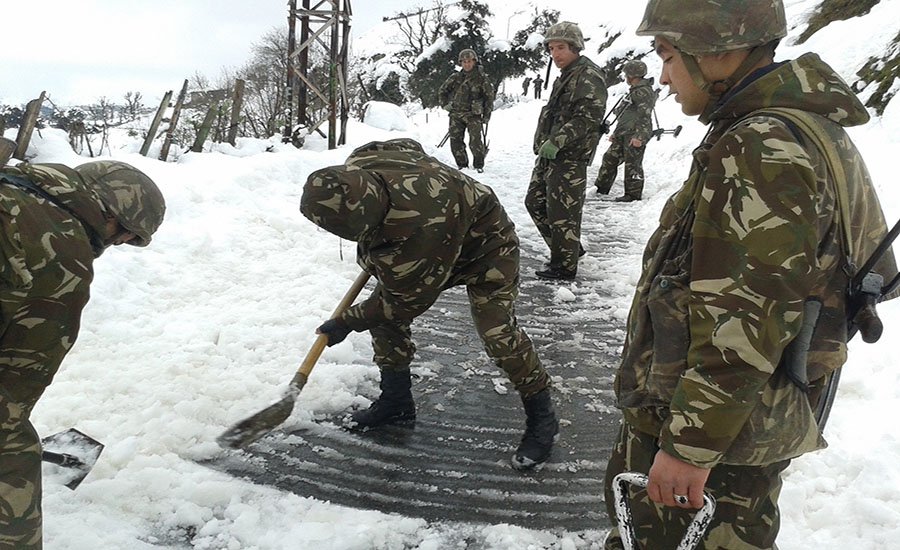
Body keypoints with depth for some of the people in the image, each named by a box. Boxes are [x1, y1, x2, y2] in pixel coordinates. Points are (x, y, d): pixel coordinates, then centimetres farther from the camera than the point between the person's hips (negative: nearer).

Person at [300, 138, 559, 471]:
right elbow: (408, 146, 3)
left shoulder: (421, 228, -46)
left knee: (497, 332, -21)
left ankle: (542, 419, 0)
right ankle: (396, 402, 19)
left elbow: (407, 301, -30)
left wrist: (348, 323, -17)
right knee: (383, 316, 1)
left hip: (484, 244, -8)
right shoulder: (357, 167, -22)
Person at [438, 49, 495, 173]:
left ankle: (478, 165, -1)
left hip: (473, 115, -4)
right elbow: (442, 90, 22)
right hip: (456, 114, 4)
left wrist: (486, 115, -2)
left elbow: (489, 96, 3)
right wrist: (446, 104, 10)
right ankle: (462, 165, 14)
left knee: (475, 141, -14)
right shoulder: (456, 78, 9)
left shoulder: (481, 78, 0)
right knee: (455, 141, 2)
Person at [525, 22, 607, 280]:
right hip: (549, 154, 10)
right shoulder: (565, 75, 18)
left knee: (562, 212, -4)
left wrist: (556, 141, -25)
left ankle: (565, 265, 10)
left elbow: (588, 117, -22)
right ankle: (568, 249, 28)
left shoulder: (589, 76, -13)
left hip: (570, 157, -10)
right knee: (535, 201, 15)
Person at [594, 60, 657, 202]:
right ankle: (601, 189, 17)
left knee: (632, 164, -7)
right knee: (610, 158, 10)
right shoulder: (634, 91, 22)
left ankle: (633, 194, -1)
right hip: (623, 134, 10)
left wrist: (639, 136, -25)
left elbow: (645, 116, -18)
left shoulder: (644, 91, -10)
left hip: (635, 135, -10)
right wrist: (616, 133, 29)